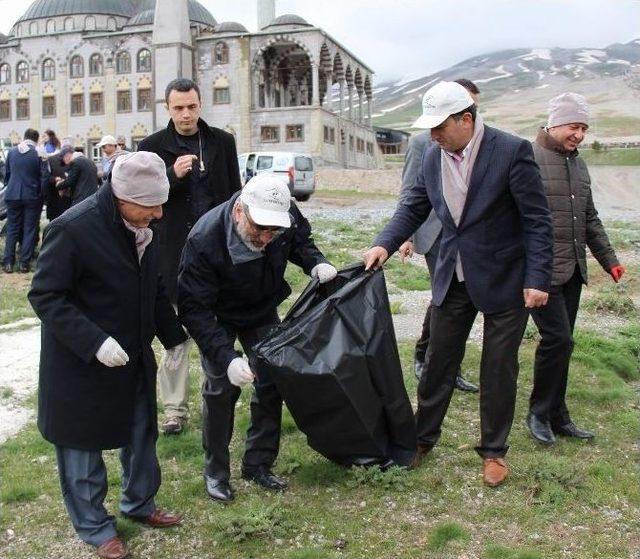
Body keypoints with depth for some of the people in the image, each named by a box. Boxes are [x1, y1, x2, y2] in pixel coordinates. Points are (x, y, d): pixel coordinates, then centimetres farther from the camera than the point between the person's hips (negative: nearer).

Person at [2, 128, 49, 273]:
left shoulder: (12, 152, 4)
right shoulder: (39, 153, -6)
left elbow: (6, 174, 12)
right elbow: (45, 176, -7)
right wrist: (41, 193, 4)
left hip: (13, 195, 3)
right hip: (32, 196, -3)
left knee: (12, 229, 10)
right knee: (30, 229, 5)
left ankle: (8, 263, 7)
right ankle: (24, 263, 3)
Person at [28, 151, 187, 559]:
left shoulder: (143, 226, -2)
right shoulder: (72, 229, -24)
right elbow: (46, 296, -21)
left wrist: (173, 337, 11)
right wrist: (94, 342, -29)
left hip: (134, 357, 7)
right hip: (81, 363, -7)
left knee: (141, 433, 19)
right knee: (83, 445, 9)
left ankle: (139, 503, 41)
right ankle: (94, 526, 28)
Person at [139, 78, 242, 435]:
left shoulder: (222, 141, 7)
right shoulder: (153, 146, 1)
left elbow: (235, 192, 10)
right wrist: (173, 174, -18)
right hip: (173, 251, -2)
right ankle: (175, 408, 12)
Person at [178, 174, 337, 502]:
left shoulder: (287, 216, -27)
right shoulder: (204, 239, -39)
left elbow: (300, 241, -1)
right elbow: (194, 307, -36)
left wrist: (316, 263, -23)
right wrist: (227, 358, -45)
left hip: (262, 311, 4)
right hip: (218, 317, -4)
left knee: (271, 383, 3)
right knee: (221, 388, -8)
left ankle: (258, 464, 20)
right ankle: (215, 471, 11)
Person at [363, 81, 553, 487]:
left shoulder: (512, 151, -17)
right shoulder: (434, 156, -1)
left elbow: (537, 220, -14)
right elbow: (414, 207, 6)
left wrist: (537, 279, -18)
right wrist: (384, 244, -11)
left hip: (504, 280, -4)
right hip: (454, 278, 5)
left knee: (499, 369, 8)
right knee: (439, 361, 13)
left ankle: (494, 451, 26)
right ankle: (423, 437, 30)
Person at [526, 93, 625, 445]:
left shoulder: (578, 164, 17)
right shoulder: (530, 160, -9)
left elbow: (590, 218, 23)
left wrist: (608, 259, 19)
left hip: (572, 271, 8)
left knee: (560, 342, 11)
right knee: (558, 339, -10)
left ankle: (556, 416, 21)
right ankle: (540, 413, 9)